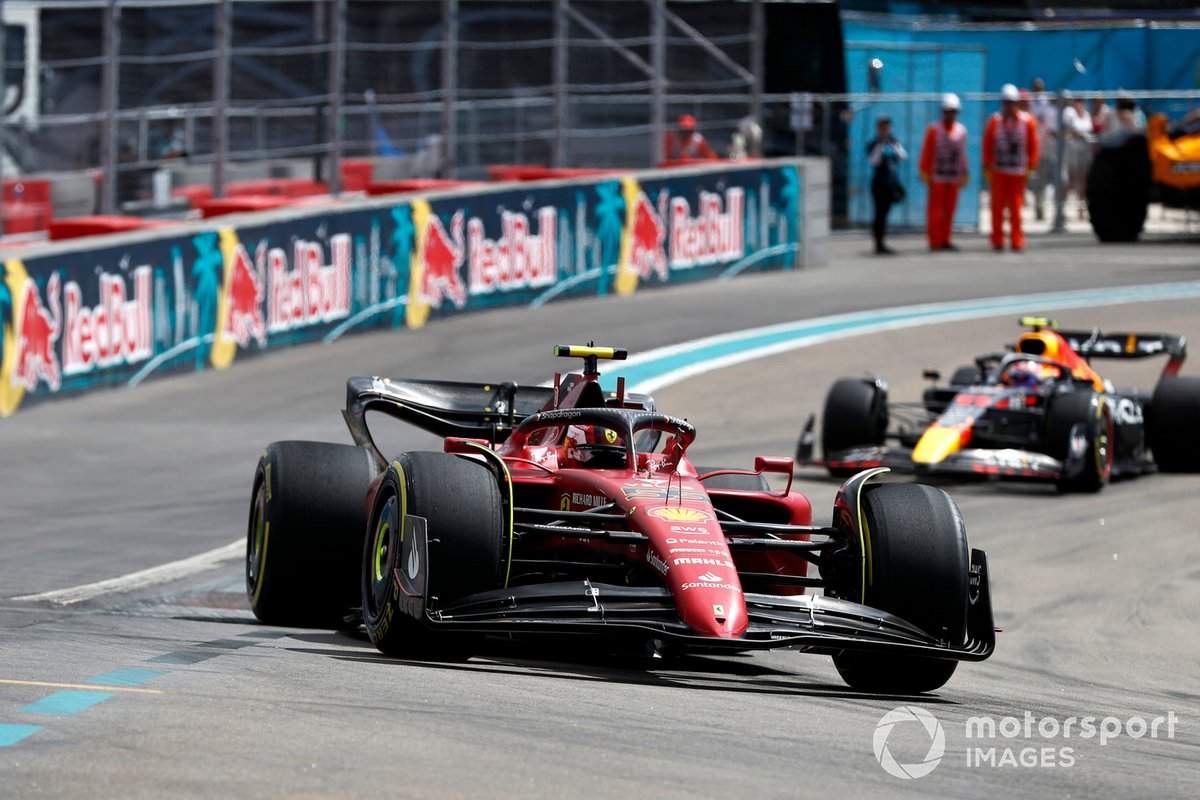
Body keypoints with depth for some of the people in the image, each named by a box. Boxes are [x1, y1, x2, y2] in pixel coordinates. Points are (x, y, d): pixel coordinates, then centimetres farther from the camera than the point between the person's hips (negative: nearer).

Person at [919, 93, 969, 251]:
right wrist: (924, 172, -7)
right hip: (937, 177, -4)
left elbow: (963, 153, 14)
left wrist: (964, 174, 13)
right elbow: (926, 151, -3)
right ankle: (935, 242, 1)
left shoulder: (961, 130, 8)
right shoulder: (934, 130, -5)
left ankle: (945, 241, 14)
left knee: (949, 209, 7)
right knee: (935, 209, -2)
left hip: (954, 177, 4)